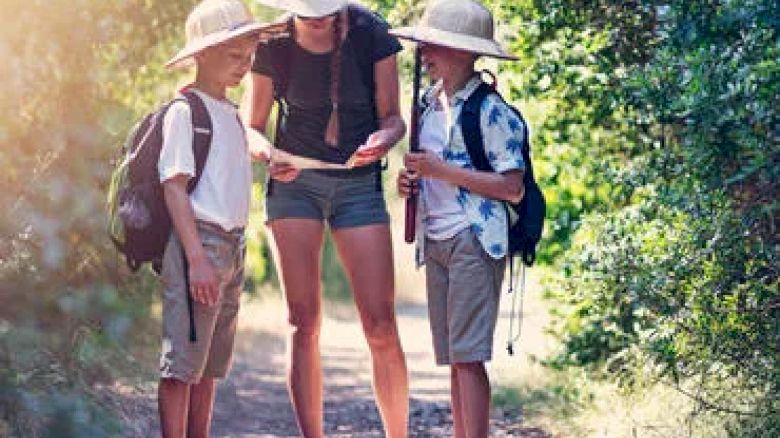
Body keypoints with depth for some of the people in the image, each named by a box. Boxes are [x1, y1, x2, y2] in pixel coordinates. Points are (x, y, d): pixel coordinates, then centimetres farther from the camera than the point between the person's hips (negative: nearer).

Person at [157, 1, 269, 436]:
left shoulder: (231, 113, 17)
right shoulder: (184, 111, -8)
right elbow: (174, 186, -13)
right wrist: (197, 258, -20)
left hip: (233, 246, 9)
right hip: (200, 242, -9)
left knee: (211, 364, 12)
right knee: (183, 363, -8)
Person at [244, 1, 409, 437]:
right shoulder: (274, 45, -8)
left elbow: (393, 117, -2)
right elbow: (254, 127, 1)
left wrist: (384, 138, -24)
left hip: (359, 183, 0)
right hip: (295, 182, 1)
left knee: (381, 327, -7)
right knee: (304, 323, -2)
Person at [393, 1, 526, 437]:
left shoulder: (491, 111, -11)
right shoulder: (431, 104, 12)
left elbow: (512, 188, -15)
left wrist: (441, 171, -18)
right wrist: (413, 182, 4)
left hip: (475, 240, -8)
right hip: (436, 240, 8)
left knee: (468, 356, -11)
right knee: (452, 356, 9)